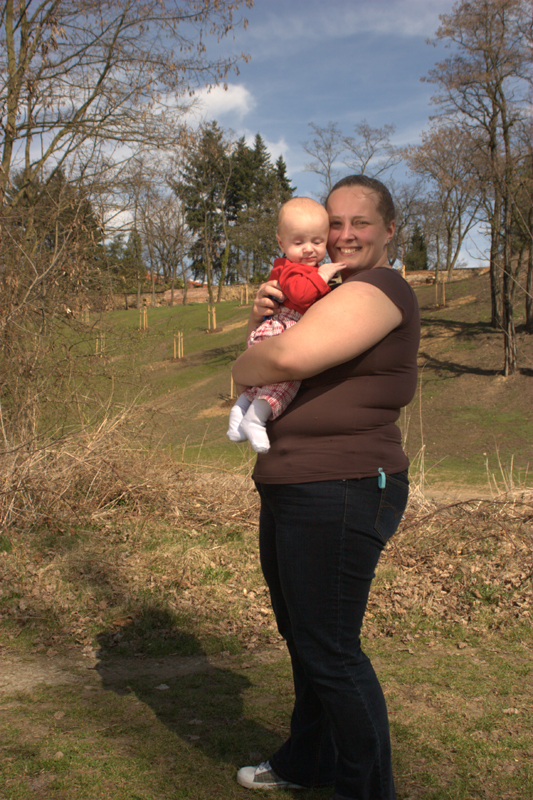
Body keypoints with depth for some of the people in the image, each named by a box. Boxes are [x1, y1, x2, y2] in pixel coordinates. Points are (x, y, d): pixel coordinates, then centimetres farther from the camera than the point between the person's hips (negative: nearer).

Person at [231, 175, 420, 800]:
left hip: (340, 494, -11)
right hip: (290, 491, 11)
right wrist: (261, 317, 3)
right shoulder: (335, 295, 19)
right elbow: (273, 348, 25)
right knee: (301, 637, 22)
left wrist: (243, 369, -7)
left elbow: (290, 358, -28)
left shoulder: (378, 290, -14)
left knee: (329, 650, 0)